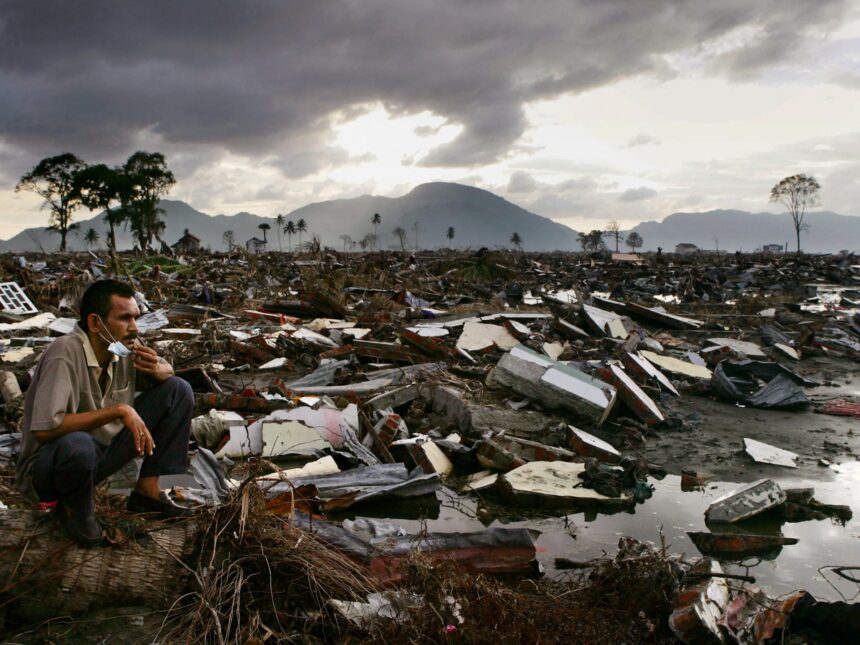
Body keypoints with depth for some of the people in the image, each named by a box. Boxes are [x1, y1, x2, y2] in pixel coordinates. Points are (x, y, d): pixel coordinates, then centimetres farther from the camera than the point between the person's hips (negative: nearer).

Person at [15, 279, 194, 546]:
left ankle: (146, 490, 1)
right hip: (47, 468, -7)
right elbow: (44, 429, -36)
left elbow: (167, 371, 11)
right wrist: (119, 410, -32)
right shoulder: (64, 354, -27)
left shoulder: (124, 345, -8)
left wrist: (157, 368, -14)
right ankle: (74, 508, -7)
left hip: (103, 450, 7)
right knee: (77, 444, -43)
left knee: (178, 389, -3)